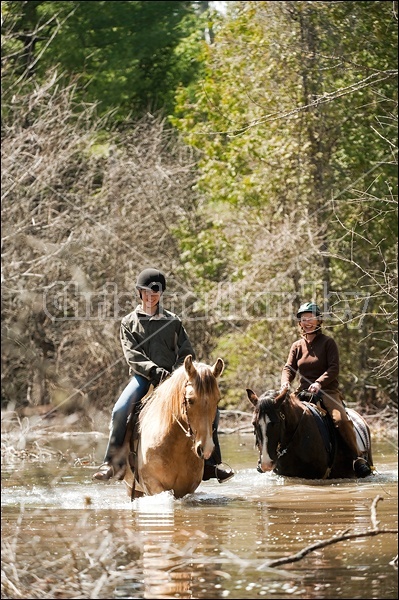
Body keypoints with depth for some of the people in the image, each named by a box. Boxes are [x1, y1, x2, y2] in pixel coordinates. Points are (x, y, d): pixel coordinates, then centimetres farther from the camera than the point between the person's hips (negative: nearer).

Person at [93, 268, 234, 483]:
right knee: (120, 411, -30)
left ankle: (210, 464, -6)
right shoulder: (129, 322, 10)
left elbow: (187, 352, 10)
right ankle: (111, 463, -20)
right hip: (143, 377, -2)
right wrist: (153, 370, -20)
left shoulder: (173, 321, 14)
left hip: (172, 376, 2)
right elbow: (131, 355, -4)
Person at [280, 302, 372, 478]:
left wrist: (319, 382, -25)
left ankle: (357, 457, -22)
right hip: (303, 391, 4)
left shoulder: (328, 342, 2)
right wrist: (285, 382, -19)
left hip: (328, 391, -4)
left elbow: (334, 368, -8)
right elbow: (289, 367, 5)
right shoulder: (297, 346, 14)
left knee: (341, 419, -30)